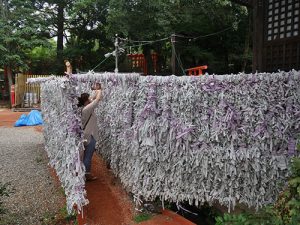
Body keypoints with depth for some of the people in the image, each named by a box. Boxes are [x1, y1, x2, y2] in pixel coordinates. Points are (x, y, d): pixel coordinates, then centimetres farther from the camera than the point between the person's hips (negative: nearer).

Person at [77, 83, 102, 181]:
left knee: (86, 156, 18)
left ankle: (86, 173, 30)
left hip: (87, 135, 10)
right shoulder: (87, 109, -21)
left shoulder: (85, 107, 5)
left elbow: (94, 98, 18)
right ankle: (87, 175, 13)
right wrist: (99, 90, -3)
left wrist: (96, 90, 13)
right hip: (89, 136, -10)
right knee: (88, 156, 2)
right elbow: (98, 99, -18)